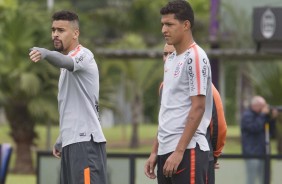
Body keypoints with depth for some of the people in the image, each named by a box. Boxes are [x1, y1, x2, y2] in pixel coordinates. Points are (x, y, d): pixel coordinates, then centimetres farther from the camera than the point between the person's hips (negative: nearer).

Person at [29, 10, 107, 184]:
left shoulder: (83, 54, -7)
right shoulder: (69, 63, 22)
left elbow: (66, 61, -33)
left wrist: (46, 53, -53)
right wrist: (62, 139, 28)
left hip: (85, 141, -9)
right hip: (71, 143, 9)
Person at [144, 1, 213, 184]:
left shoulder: (195, 57, -9)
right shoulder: (171, 60, 18)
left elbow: (198, 108, -15)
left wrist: (179, 151, -19)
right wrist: (155, 151, 18)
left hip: (187, 151, -9)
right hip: (166, 150, 9)